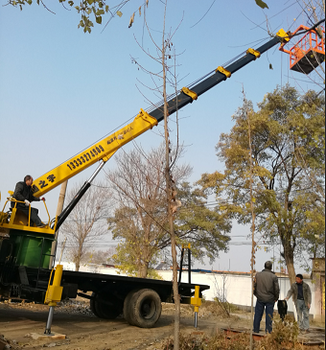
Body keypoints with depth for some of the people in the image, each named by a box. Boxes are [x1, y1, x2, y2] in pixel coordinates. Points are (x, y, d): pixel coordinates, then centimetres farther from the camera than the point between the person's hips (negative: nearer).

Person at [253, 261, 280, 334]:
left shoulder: (258, 275, -1)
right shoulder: (273, 276, -7)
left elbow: (254, 286, 4)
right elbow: (276, 289, -5)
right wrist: (276, 298, 9)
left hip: (260, 298, 2)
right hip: (270, 299, -2)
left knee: (258, 314, 10)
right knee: (269, 315, 6)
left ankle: (256, 330, 15)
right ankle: (268, 331, 9)